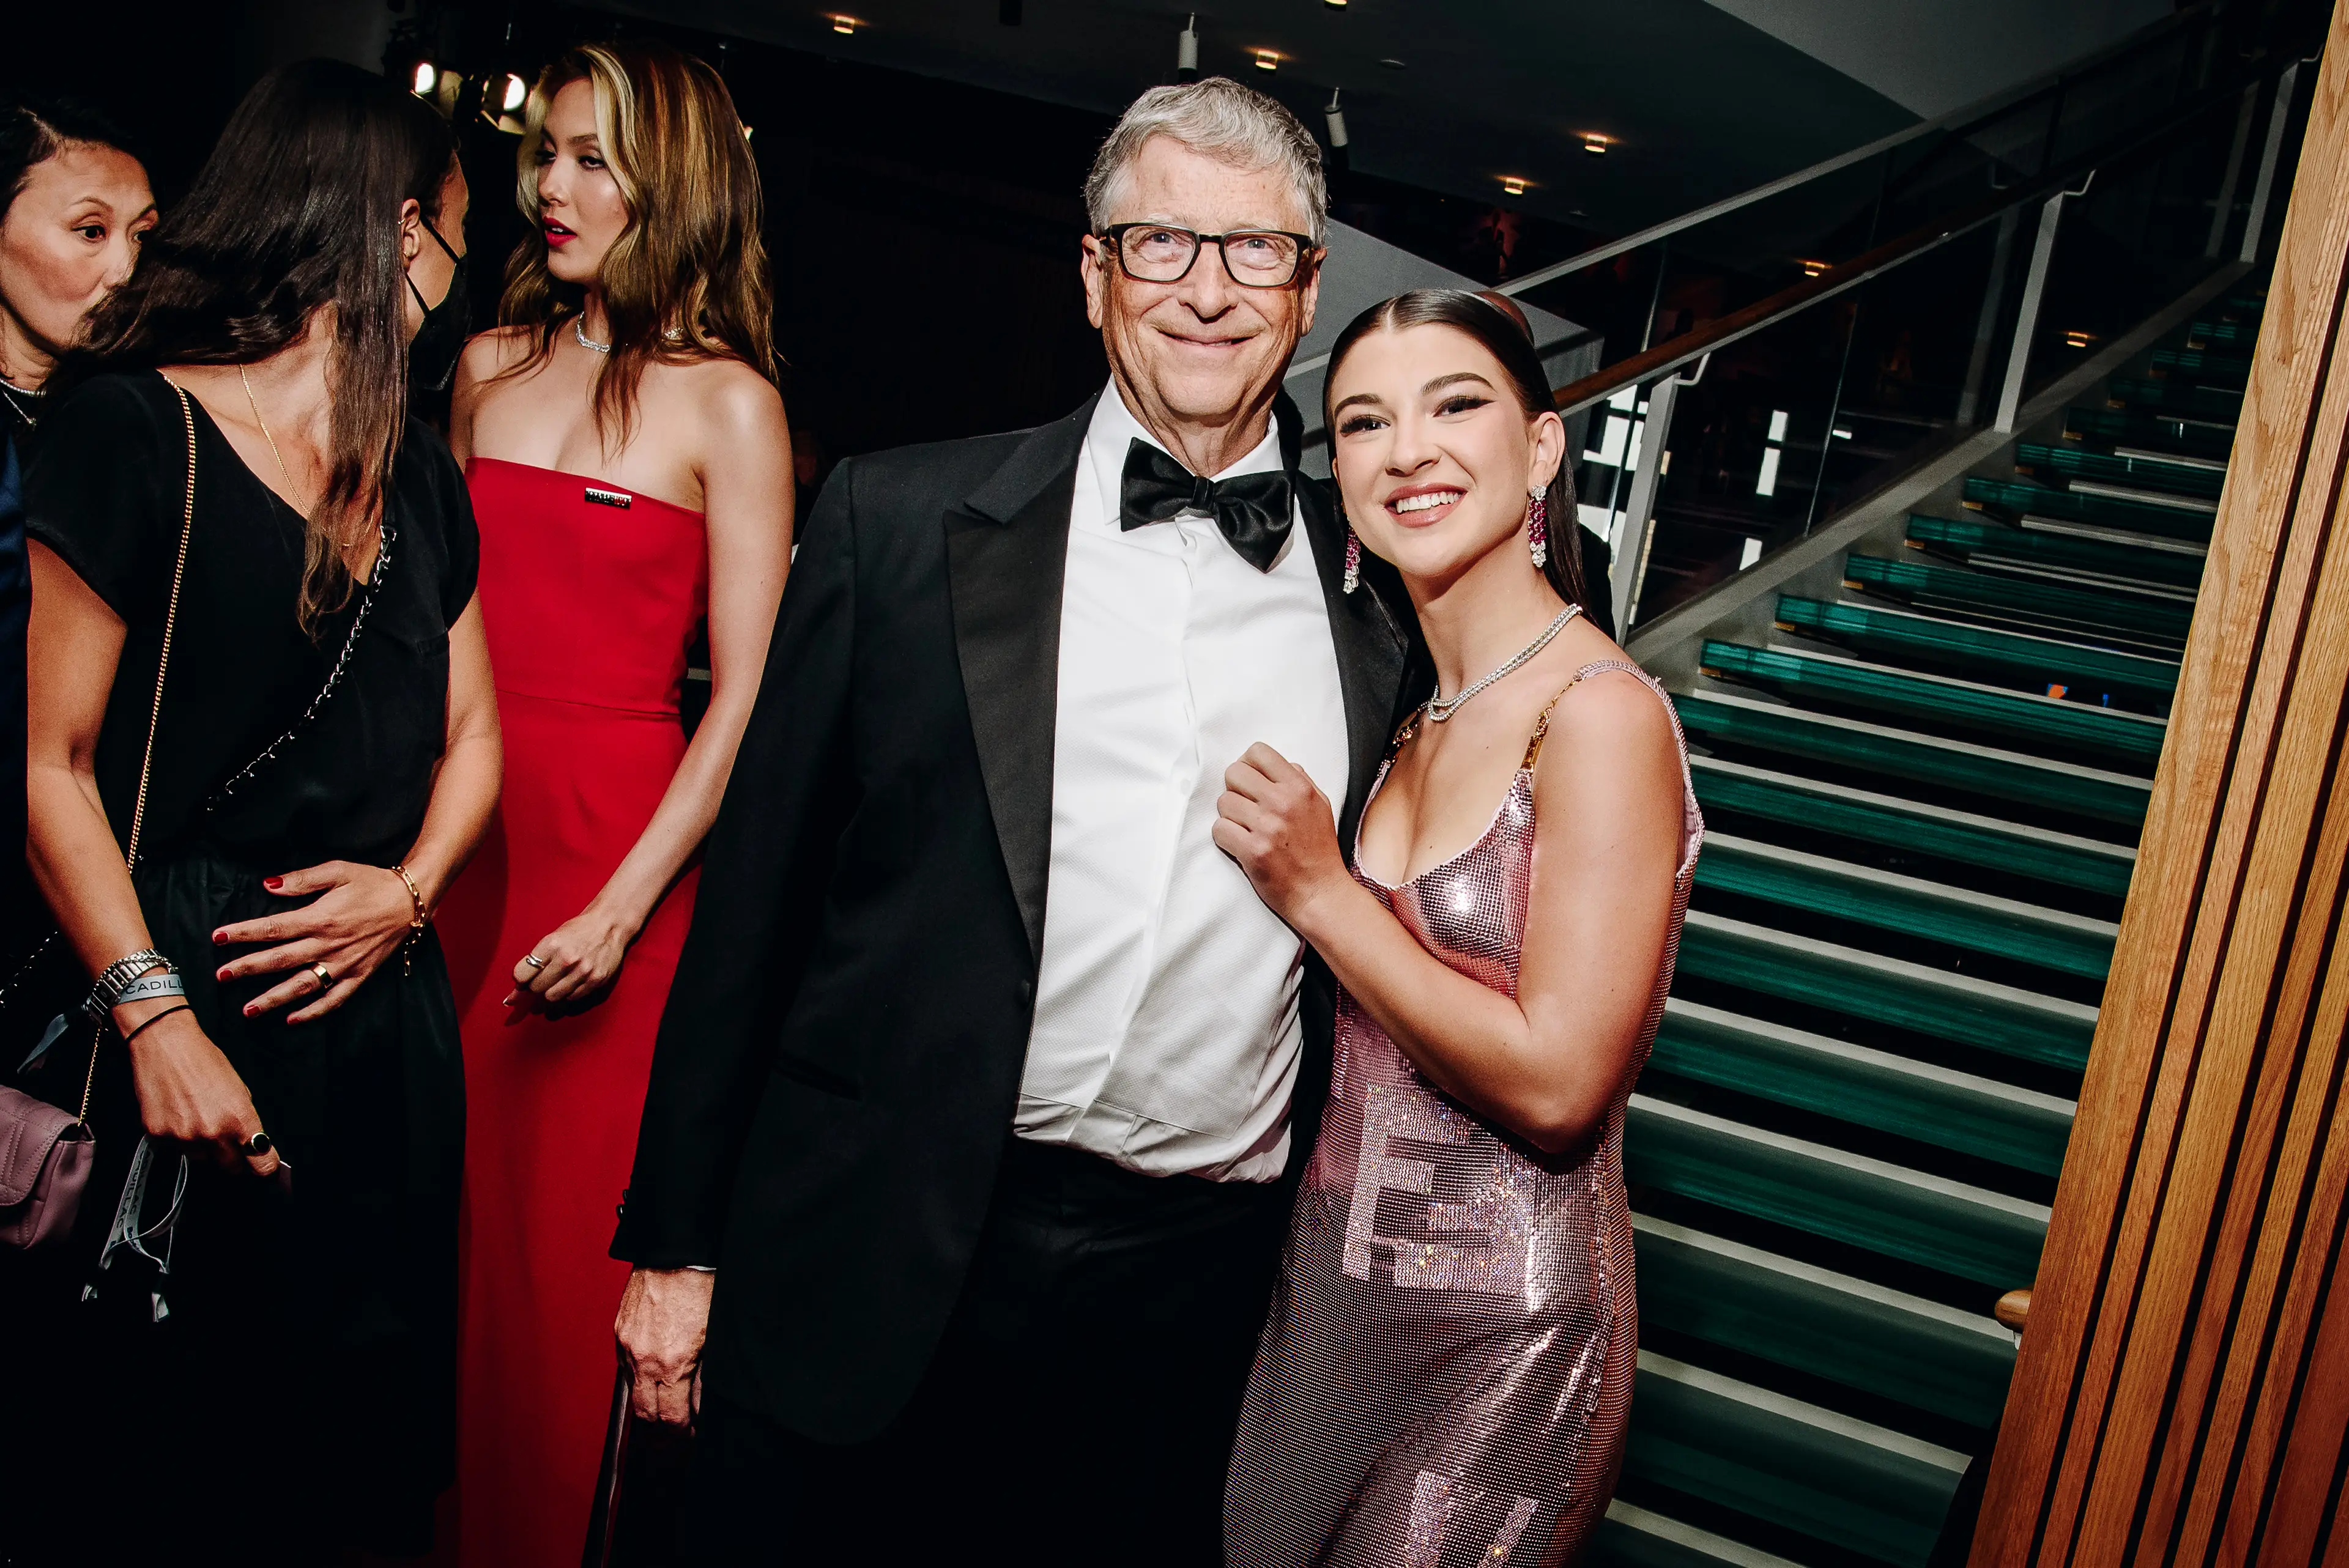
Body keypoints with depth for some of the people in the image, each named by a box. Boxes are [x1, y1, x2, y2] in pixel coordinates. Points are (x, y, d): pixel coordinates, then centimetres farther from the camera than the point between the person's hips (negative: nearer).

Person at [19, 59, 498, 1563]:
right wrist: (153, 1014, -17)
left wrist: (409, 888, -4)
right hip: (197, 1001, -5)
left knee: (369, 1425, 12)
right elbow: (54, 761, -10)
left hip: (382, 997, 6)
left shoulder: (422, 478, 12)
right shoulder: (138, 428, -8)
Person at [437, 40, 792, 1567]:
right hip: (450, 822, 4)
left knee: (553, 1224, 4)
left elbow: (746, 695, -7)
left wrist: (623, 906, -14)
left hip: (615, 842, -4)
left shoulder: (730, 405, -3)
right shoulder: (490, 365, 11)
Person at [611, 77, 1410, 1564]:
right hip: (874, 1262, -1)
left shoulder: (1373, 590, 4)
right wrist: (676, 1240, 0)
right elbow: (759, 887, -1)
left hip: (1201, 1277, 2)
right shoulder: (904, 520, -2)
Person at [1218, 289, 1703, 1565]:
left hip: (1499, 1339, -7)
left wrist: (1317, 893, -19)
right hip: (1329, 1276, 7)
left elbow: (1557, 1085, -23)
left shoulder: (1600, 714, -19)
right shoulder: (1415, 710, 6)